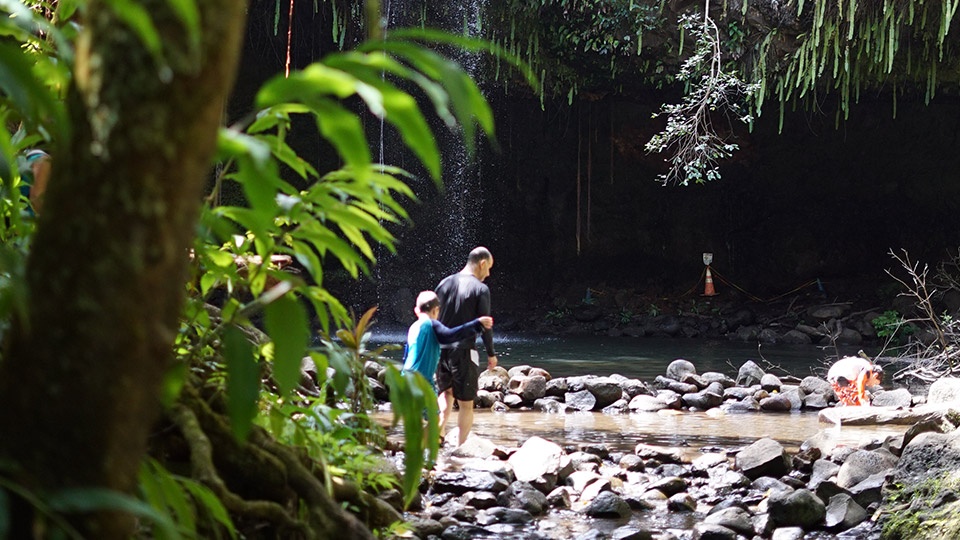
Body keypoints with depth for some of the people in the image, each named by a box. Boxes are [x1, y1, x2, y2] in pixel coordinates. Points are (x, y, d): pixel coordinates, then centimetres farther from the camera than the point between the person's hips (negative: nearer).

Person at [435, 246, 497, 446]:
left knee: (446, 393, 20)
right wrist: (491, 353, 3)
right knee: (466, 403, 5)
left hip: (441, 348, 5)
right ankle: (462, 445, 6)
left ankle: (438, 432, -1)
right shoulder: (480, 289, -8)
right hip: (463, 350, -5)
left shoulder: (445, 283, 8)